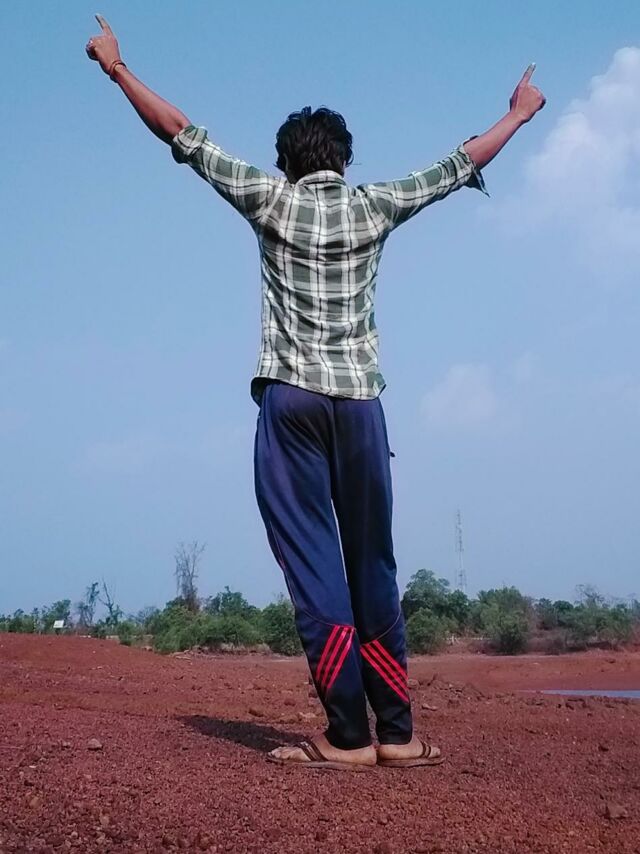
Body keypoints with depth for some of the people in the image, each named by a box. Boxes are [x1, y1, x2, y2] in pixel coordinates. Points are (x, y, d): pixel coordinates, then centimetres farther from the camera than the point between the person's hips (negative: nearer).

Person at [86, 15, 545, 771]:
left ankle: (347, 735, -7)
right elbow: (462, 164, 19)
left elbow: (181, 134, 8)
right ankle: (395, 732, 6)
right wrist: (520, 113, 34)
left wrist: (116, 67, 18)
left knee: (314, 565, -4)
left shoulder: (271, 198, 6)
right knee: (373, 565, 6)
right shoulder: (375, 204, 9)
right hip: (358, 400, 2)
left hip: (291, 398, -2)